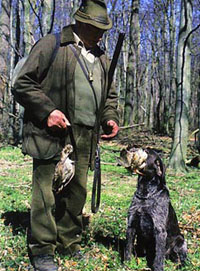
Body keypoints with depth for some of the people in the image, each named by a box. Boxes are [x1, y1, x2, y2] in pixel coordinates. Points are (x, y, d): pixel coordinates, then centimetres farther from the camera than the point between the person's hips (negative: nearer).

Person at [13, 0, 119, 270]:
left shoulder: (101, 58, 19)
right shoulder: (51, 45, -1)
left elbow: (109, 94, 29)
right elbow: (23, 84, -4)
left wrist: (110, 118, 9)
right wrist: (47, 111, -16)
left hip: (85, 139, 6)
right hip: (52, 134, -6)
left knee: (77, 192, 11)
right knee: (45, 193, -4)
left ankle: (69, 243, 27)